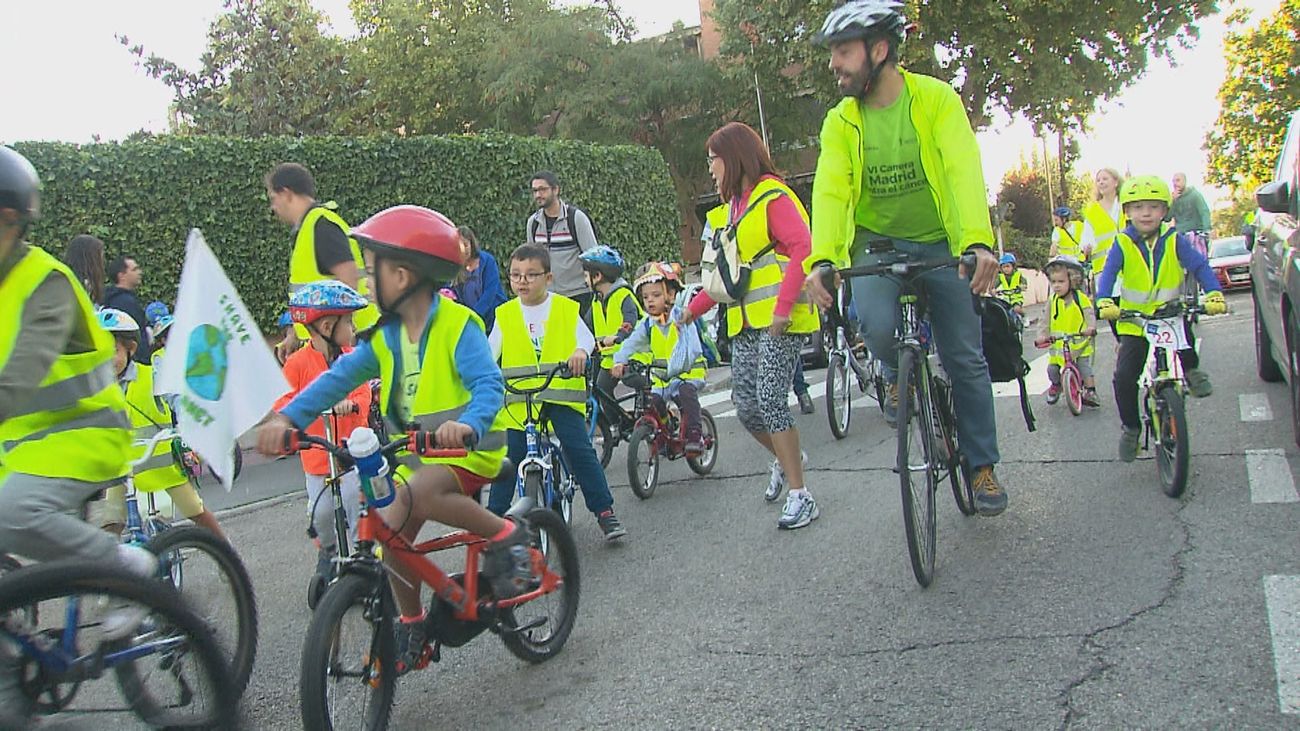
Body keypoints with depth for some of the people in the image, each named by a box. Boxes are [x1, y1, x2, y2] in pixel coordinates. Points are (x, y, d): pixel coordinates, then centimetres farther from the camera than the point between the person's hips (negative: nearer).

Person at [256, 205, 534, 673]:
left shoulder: (457, 325, -15)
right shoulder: (383, 336, 4)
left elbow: (488, 383, -27)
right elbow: (340, 377, -6)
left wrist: (468, 424, -48)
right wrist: (287, 417, -20)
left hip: (470, 446, -7)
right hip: (416, 450, 7)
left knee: (417, 495, -32)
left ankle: (505, 535, -13)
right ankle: (411, 626, 18)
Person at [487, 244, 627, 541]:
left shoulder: (566, 309, 4)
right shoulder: (505, 315, 8)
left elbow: (586, 337, -4)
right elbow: (490, 350, 6)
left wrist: (581, 351, -27)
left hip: (562, 395, -2)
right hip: (518, 398, 2)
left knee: (581, 450, -9)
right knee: (507, 458, -1)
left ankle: (605, 512, 1)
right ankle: (494, 514, 15)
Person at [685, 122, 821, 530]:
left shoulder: (772, 196, -7)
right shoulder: (734, 205, 20)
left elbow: (802, 249, -19)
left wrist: (784, 305, -27)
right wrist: (694, 308, 16)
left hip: (779, 320, -8)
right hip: (744, 322, 8)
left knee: (771, 400, -13)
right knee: (745, 405, 4)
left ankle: (800, 496, -3)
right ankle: (785, 459, 33)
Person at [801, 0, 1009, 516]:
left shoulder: (936, 99, -12)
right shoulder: (841, 121, -4)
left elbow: (964, 171, -25)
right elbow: (830, 191, -16)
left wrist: (979, 241, -41)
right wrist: (821, 258, -34)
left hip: (941, 243, -1)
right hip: (879, 244, 1)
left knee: (966, 359, 0)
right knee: (875, 324, -28)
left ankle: (983, 466, 17)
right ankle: (899, 376, 9)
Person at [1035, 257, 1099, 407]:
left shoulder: (1081, 298, -8)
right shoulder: (1052, 300, 0)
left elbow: (1089, 315, -15)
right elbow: (1046, 321, -2)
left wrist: (1090, 328, -36)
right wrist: (1042, 335, -17)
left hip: (1080, 344, -2)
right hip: (1058, 344, 2)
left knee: (1085, 368, -3)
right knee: (1052, 369, -3)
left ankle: (1090, 392, 9)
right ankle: (1055, 385, 26)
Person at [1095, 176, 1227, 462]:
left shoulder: (1174, 240, -5)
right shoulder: (1123, 243, -7)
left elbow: (1200, 266, -12)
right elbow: (1108, 274, -18)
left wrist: (1214, 294, -29)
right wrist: (1105, 303, -36)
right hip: (1134, 322, 0)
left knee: (1186, 328, -32)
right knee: (1124, 376, -12)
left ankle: (1191, 368, 1)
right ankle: (1130, 428, 10)